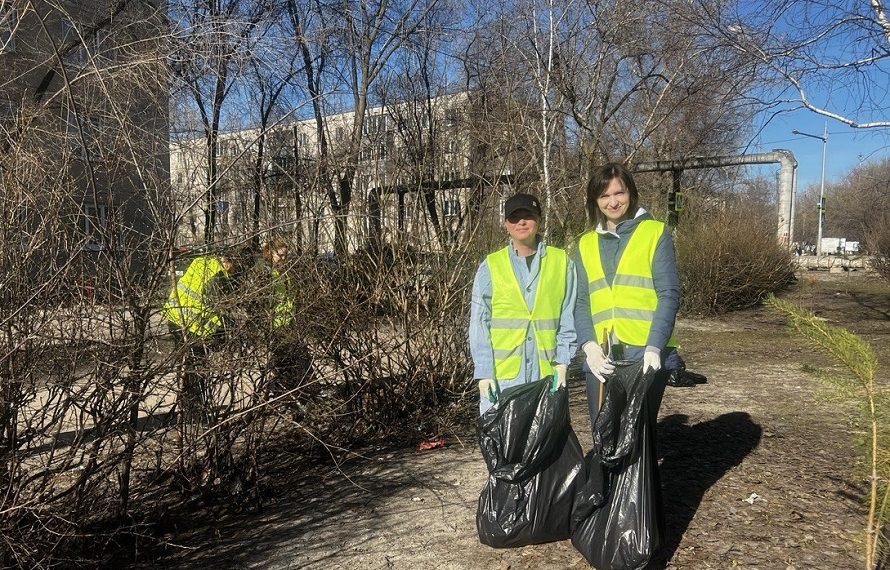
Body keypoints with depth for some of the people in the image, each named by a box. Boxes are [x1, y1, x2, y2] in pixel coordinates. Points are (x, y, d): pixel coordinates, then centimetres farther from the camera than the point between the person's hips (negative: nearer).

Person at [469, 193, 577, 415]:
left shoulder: (561, 262, 7)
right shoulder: (490, 266, 4)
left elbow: (569, 317, 7)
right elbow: (479, 323, 2)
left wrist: (563, 362, -1)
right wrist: (484, 371, -5)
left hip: (546, 372, 1)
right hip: (502, 374, -1)